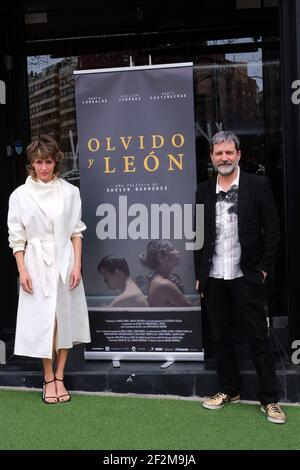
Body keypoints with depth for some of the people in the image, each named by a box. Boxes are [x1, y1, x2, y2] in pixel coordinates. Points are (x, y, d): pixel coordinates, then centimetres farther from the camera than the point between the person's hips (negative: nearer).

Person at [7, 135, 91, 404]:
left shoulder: (70, 192, 1)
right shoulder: (20, 195, 1)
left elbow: (76, 231, 4)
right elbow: (17, 238, 1)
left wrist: (77, 265, -3)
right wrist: (22, 271, -5)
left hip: (64, 262, 1)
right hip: (37, 263, -1)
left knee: (65, 318, 5)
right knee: (43, 321, 1)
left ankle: (59, 378, 19)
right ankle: (48, 379, 16)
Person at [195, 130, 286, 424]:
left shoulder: (258, 185, -2)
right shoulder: (204, 190, 6)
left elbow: (272, 230, -2)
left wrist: (263, 268, -6)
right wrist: (199, 275, 6)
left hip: (245, 276, -3)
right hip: (213, 278, 4)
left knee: (258, 338, 1)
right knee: (220, 337, 12)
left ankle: (269, 399, 12)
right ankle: (229, 390, 28)